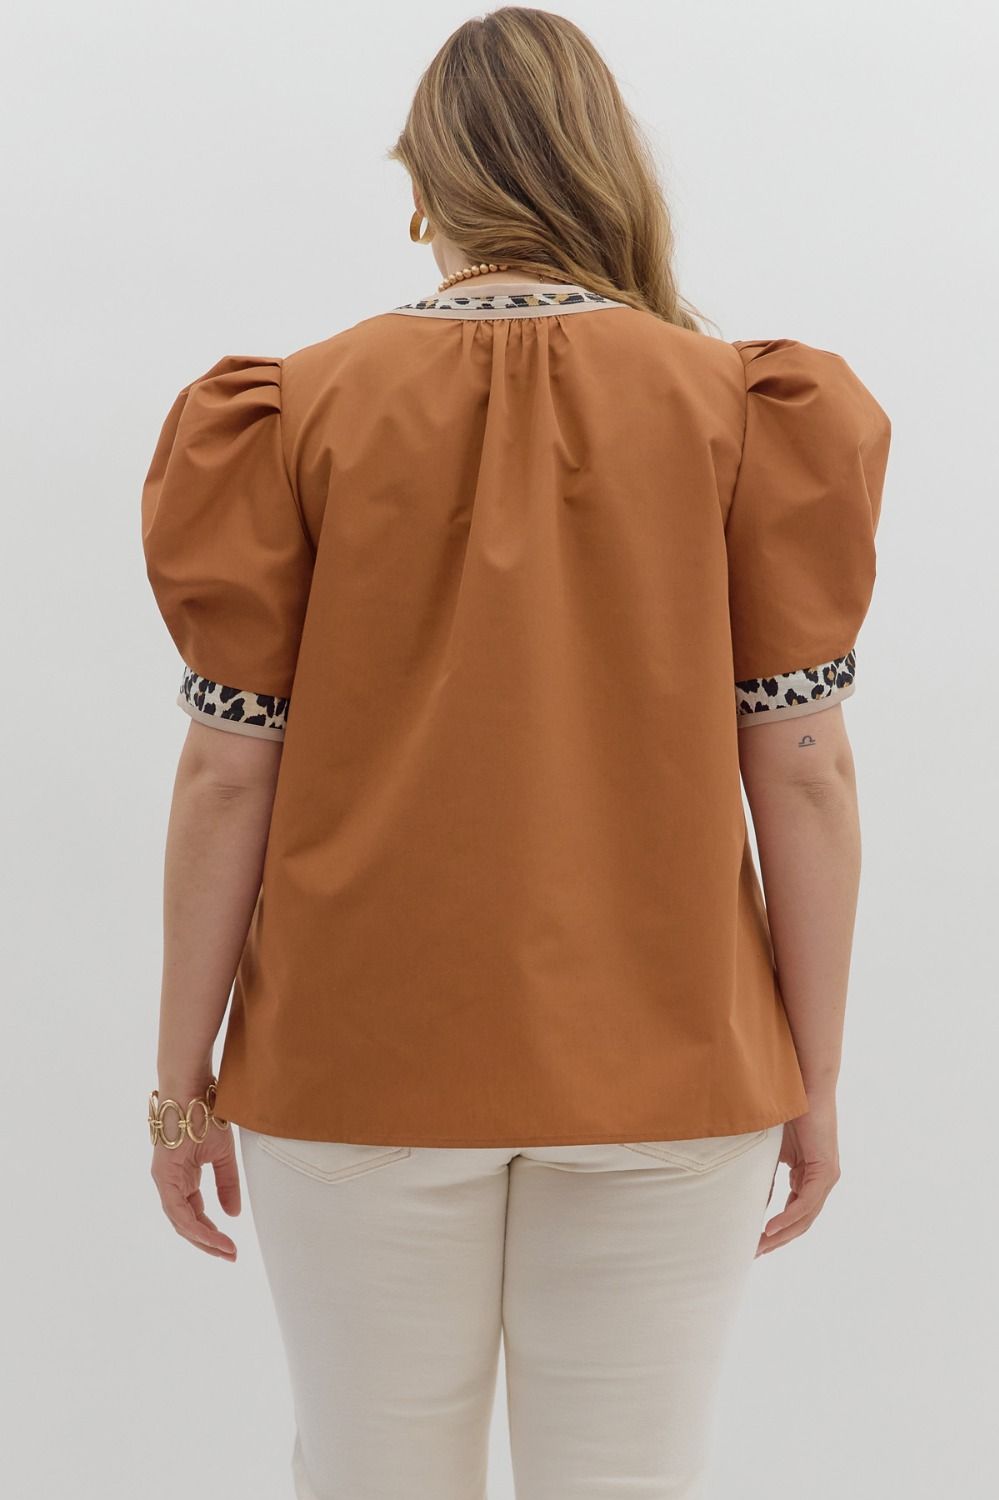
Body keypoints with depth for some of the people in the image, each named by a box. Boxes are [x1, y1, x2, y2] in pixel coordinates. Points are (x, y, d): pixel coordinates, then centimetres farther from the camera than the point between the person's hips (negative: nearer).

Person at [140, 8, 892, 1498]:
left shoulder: (303, 411, -4)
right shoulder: (742, 409, -4)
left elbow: (230, 772, -4)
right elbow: (804, 769, -4)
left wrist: (184, 1072, 5)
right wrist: (813, 1074, 5)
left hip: (363, 1062, 0)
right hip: (664, 1069, 1)